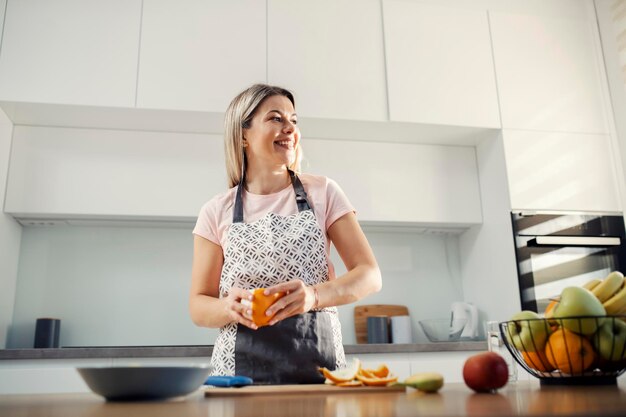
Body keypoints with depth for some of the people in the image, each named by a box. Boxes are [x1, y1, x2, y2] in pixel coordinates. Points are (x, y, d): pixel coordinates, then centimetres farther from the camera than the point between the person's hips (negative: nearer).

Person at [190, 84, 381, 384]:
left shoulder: (323, 193, 4)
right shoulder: (216, 212, 5)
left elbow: (370, 275, -1)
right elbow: (198, 306, 7)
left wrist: (314, 296, -20)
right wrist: (230, 307, -16)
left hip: (317, 364, 0)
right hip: (240, 367, 1)